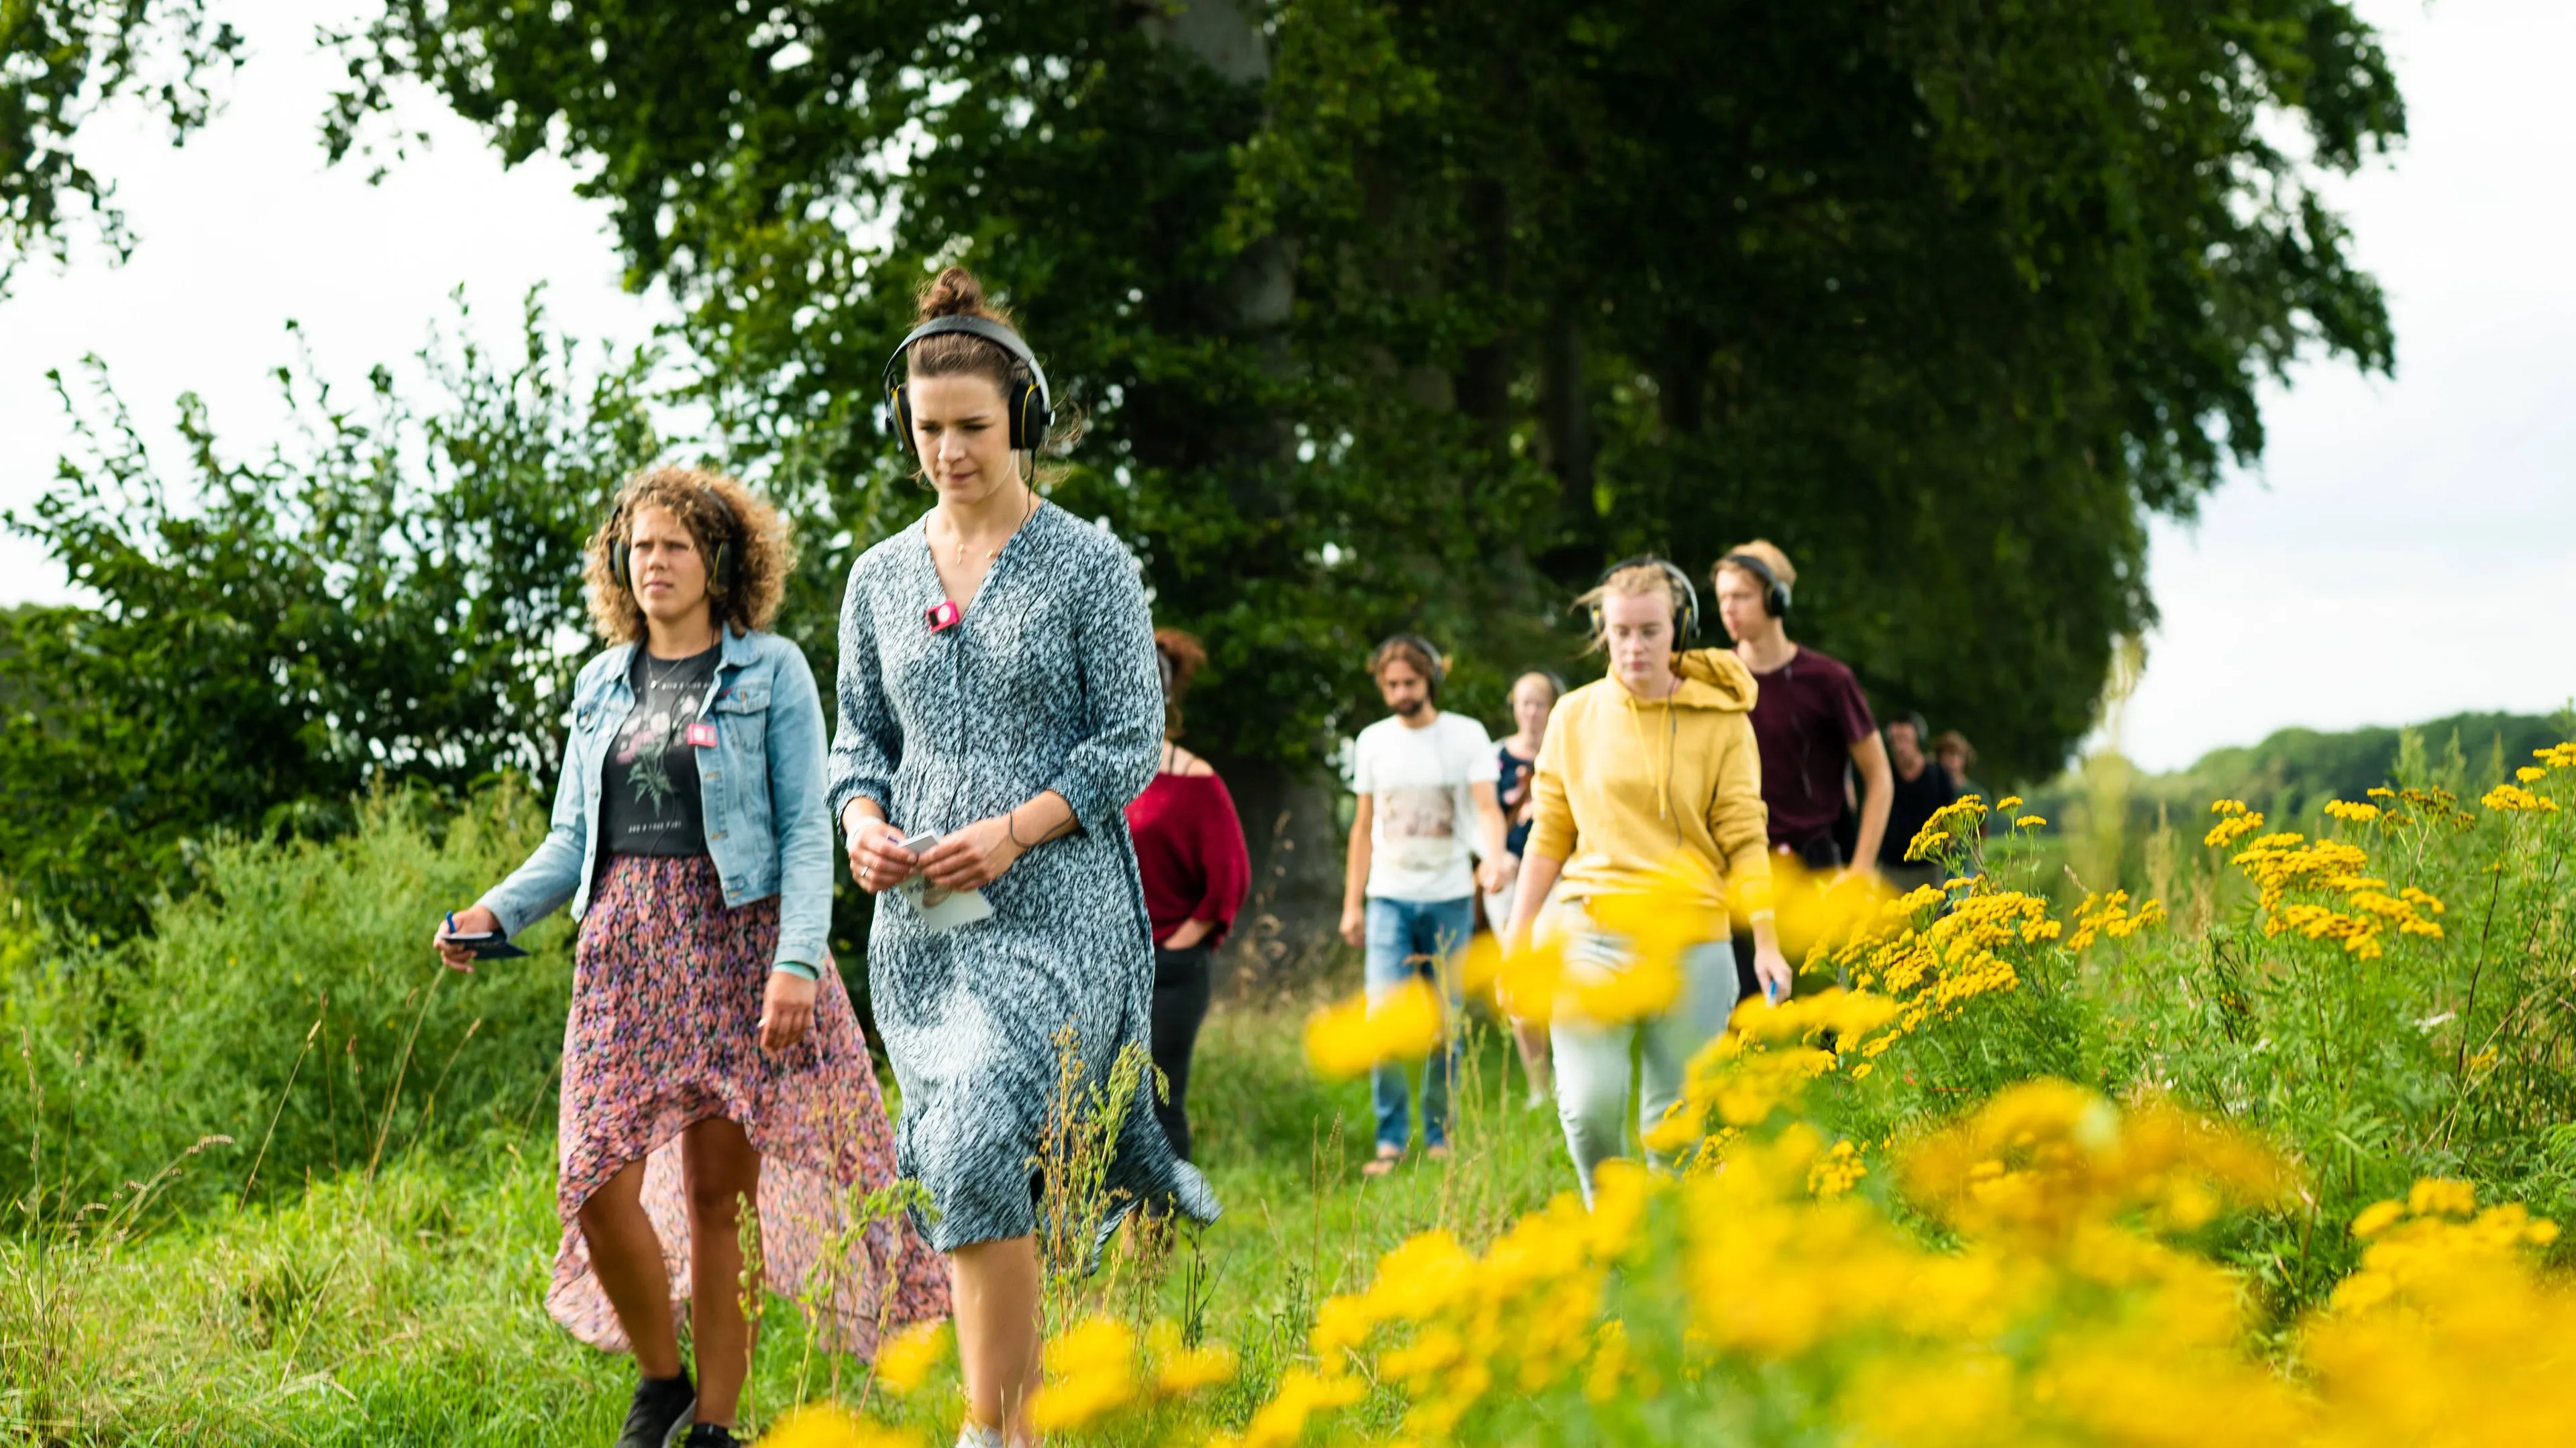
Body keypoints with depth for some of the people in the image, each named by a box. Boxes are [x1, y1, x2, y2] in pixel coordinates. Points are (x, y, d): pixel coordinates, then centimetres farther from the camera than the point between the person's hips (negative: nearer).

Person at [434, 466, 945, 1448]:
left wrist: (797, 963, -16)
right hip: (626, 952, 4)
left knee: (718, 1188, -4)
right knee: (600, 1185, -8)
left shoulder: (771, 672, 2)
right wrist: (496, 912, -1)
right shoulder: (603, 685, 16)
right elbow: (573, 840, 17)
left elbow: (807, 832, -3)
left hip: (737, 939, -4)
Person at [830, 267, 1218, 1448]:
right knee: (950, 1163, 7)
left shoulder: (1089, 564, -1)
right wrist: (862, 821, -4)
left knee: (977, 1141, -22)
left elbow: (1132, 742, -4)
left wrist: (1009, 832, -16)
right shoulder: (882, 576, 12)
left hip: (1054, 901, -5)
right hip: (917, 914, 5)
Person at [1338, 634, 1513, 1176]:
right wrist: (1351, 904, 10)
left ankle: (1439, 1132, 14)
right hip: (1389, 898, 1)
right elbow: (1364, 826, 14)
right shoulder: (1373, 741, 9)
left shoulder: (1465, 735, 0)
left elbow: (1487, 806, -11)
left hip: (1449, 897, -1)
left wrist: (1494, 856, -32)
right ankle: (1390, 1138, -4)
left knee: (1446, 1022, 3)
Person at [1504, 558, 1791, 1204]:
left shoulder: (1722, 721, 2)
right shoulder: (1576, 716, 7)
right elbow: (1549, 836, 13)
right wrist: (1516, 939, 12)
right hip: (1593, 935, 0)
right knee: (1589, 1106, -14)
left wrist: (1766, 940, -9)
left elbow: (1743, 838, 1)